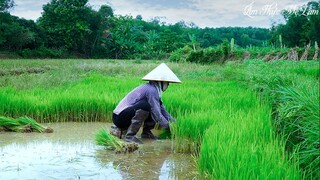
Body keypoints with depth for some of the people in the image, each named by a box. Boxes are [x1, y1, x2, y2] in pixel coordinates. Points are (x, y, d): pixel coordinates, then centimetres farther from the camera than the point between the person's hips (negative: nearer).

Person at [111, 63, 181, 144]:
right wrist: (168, 126, -11)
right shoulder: (151, 90, -19)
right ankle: (130, 135, -24)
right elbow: (157, 115, -21)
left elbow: (162, 109, 14)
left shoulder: (152, 89, 10)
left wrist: (173, 121, 7)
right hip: (120, 117, -9)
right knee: (145, 106, -31)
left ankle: (146, 132, 12)